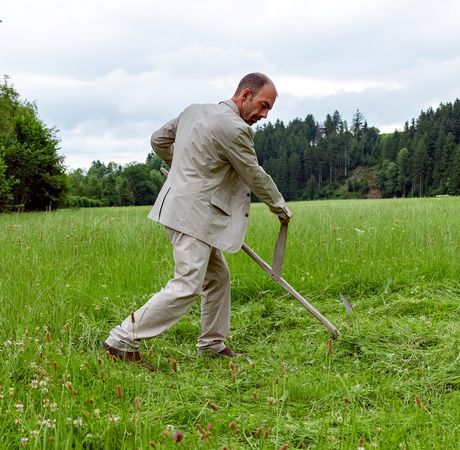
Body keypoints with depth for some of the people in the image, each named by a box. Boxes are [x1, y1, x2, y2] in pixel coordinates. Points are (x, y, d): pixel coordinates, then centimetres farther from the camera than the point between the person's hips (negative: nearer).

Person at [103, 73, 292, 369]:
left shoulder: (194, 111, 10)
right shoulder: (234, 128, -16)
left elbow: (159, 140, 21)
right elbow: (256, 177, -5)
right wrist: (281, 208, 11)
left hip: (186, 208, 10)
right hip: (193, 213, -10)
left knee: (218, 276, 17)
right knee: (187, 287, -12)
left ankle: (212, 344, 27)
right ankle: (123, 340, -8)